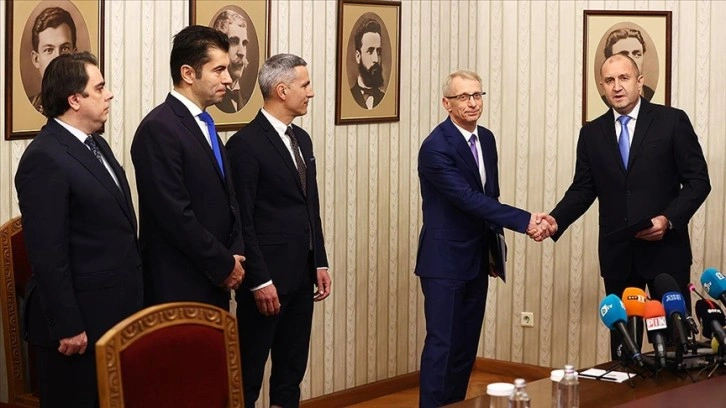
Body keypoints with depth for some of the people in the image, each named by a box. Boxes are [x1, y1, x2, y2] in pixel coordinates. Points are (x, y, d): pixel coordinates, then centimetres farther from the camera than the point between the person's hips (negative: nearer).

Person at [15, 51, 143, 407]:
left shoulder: (95, 145, 12)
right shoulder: (45, 159, -18)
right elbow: (48, 254, -20)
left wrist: (130, 300, 16)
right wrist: (67, 326, -20)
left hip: (113, 311, 9)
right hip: (80, 318, -9)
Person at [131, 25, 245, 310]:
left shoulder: (203, 123, 13)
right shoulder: (159, 128, -15)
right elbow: (175, 215, -20)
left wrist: (235, 255, 2)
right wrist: (224, 265, -11)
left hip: (214, 281, 8)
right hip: (180, 286, -8)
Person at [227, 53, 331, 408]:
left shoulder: (301, 139, 13)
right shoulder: (246, 143, -13)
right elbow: (242, 220, -15)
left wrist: (320, 263, 13)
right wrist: (259, 280, -17)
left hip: (301, 276, 8)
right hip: (267, 279, -8)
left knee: (292, 371, 14)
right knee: (249, 374, 0)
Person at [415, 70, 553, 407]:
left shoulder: (486, 139, 7)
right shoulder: (436, 147, -18)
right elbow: (469, 199, -25)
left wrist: (495, 249, 16)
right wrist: (524, 221, -28)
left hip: (476, 260, 7)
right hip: (445, 261, -7)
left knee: (467, 345, 10)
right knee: (442, 344, -6)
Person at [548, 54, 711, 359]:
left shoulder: (672, 121, -2)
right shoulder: (591, 133, 9)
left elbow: (698, 180, -3)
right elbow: (583, 189, 8)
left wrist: (668, 219, -17)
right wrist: (556, 221, -9)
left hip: (665, 249, -3)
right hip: (617, 253, 3)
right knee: (621, 336, 6)